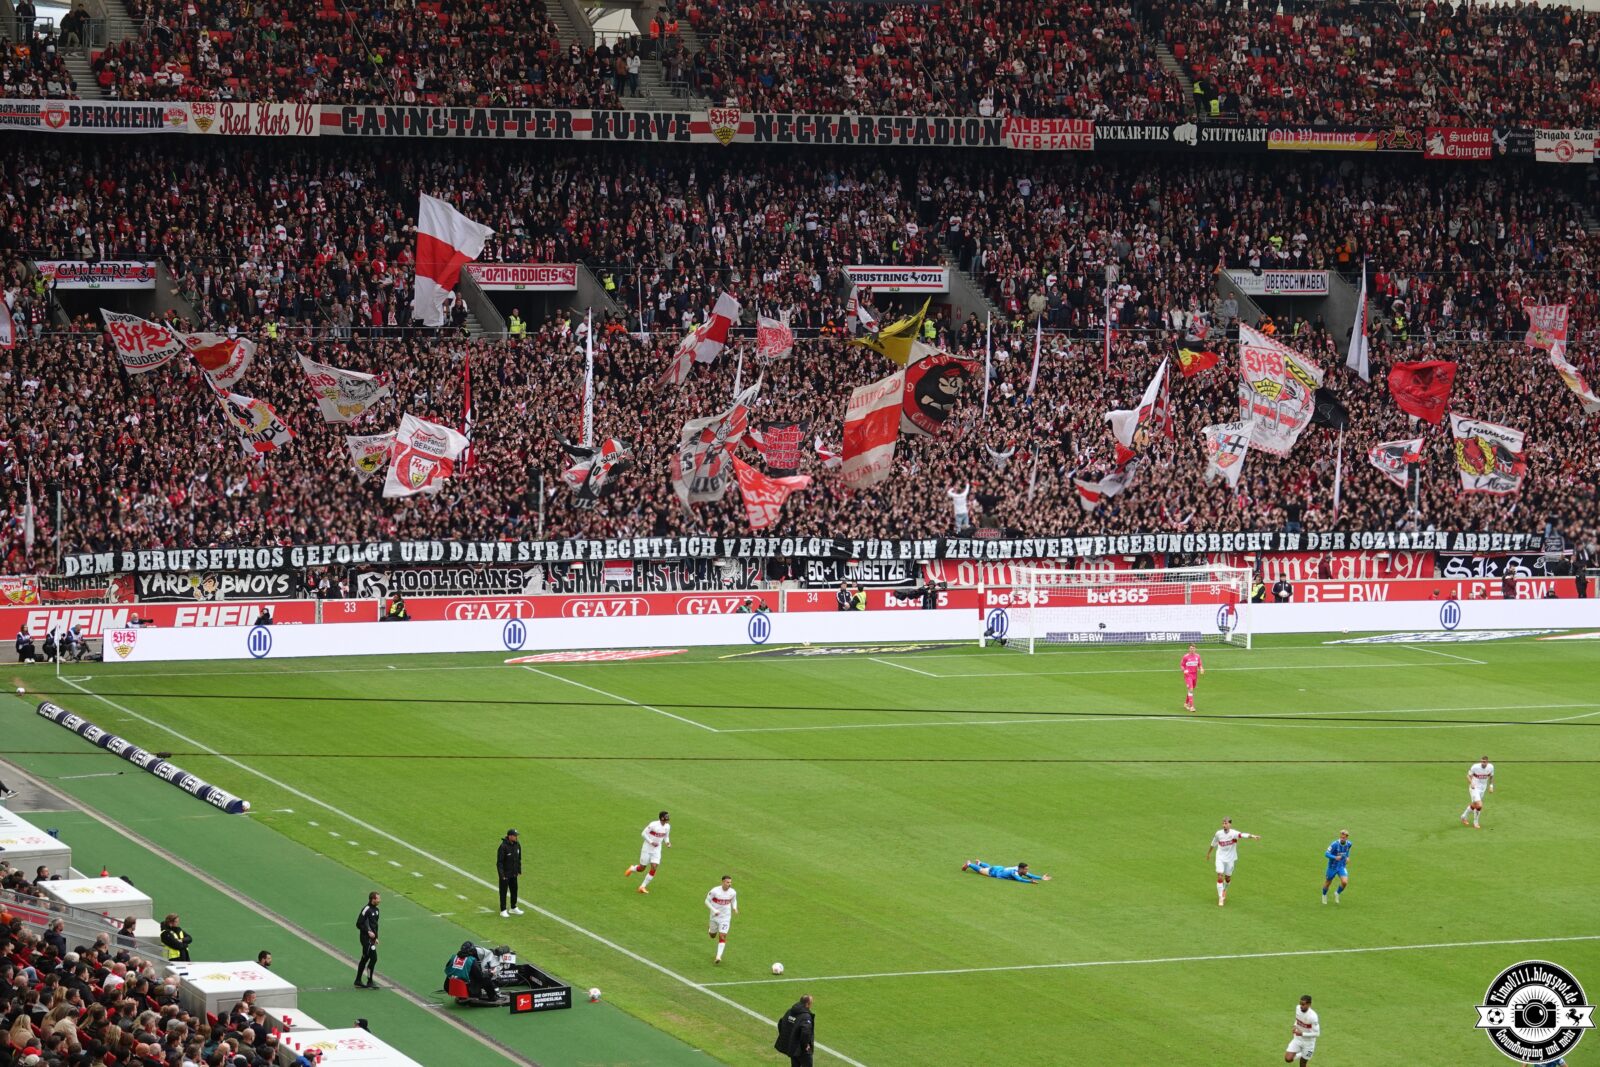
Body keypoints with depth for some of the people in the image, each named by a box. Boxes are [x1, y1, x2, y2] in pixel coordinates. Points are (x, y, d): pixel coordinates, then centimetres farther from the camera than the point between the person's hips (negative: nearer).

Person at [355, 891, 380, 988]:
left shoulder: (376, 910, 12)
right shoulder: (366, 910, -16)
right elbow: (359, 924, -15)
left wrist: (376, 937, 17)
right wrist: (368, 932, -19)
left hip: (371, 938, 9)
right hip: (366, 938, -9)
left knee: (364, 959, 13)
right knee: (373, 958, -11)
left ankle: (358, 981, 20)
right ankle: (370, 982, -4)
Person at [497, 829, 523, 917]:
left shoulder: (517, 845, 1)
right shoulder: (503, 846, -20)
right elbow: (499, 861, -18)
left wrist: (519, 871, 13)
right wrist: (502, 874, -20)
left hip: (514, 873, 7)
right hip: (505, 874, -7)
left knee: (514, 890, 15)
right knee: (503, 892, 3)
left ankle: (513, 908, 30)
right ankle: (503, 911, 11)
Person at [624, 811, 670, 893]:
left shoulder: (667, 827, -3)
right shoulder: (653, 825, -21)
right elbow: (643, 833, -15)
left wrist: (667, 843, -8)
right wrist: (651, 842, -23)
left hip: (656, 850, 4)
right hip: (647, 848, -4)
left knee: (654, 867, -10)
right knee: (642, 868, 3)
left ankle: (642, 886, 1)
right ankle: (632, 869, 40)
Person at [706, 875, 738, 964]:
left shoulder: (733, 892, -10)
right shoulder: (715, 891, -19)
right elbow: (707, 901, -10)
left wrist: (735, 908, -10)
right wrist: (714, 910, -24)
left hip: (725, 917, 0)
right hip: (715, 917, 0)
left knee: (722, 936, -12)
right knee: (713, 936, 17)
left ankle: (718, 956, -11)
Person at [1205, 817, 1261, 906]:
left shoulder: (1233, 833, -16)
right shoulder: (1218, 834, -4)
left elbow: (1243, 835, -36)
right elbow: (1213, 844, 14)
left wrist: (1253, 836, -54)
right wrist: (1208, 853, 27)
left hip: (1230, 859, -1)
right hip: (1220, 858, 1)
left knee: (1228, 878, 12)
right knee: (1220, 877, -11)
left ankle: (1224, 890, 45)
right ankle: (1221, 898, -4)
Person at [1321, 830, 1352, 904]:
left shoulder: (1349, 844, -7)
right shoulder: (1335, 844, -24)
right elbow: (1326, 854, -24)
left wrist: (1347, 857, 8)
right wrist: (1335, 857, -39)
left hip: (1342, 866, 3)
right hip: (1332, 867, -3)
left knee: (1344, 882, -15)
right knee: (1328, 883, 12)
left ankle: (1337, 893, 16)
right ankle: (1324, 895, 44)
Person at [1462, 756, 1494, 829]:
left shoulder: (1490, 767, -9)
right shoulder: (1475, 767, -21)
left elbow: (1491, 776, 11)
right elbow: (1469, 775, -9)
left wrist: (1491, 786, 3)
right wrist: (1471, 783, -27)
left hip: (1482, 788, 6)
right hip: (1475, 788, -6)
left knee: (1474, 805, 18)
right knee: (1479, 805, -17)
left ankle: (1464, 816, 43)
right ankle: (1475, 822, 5)